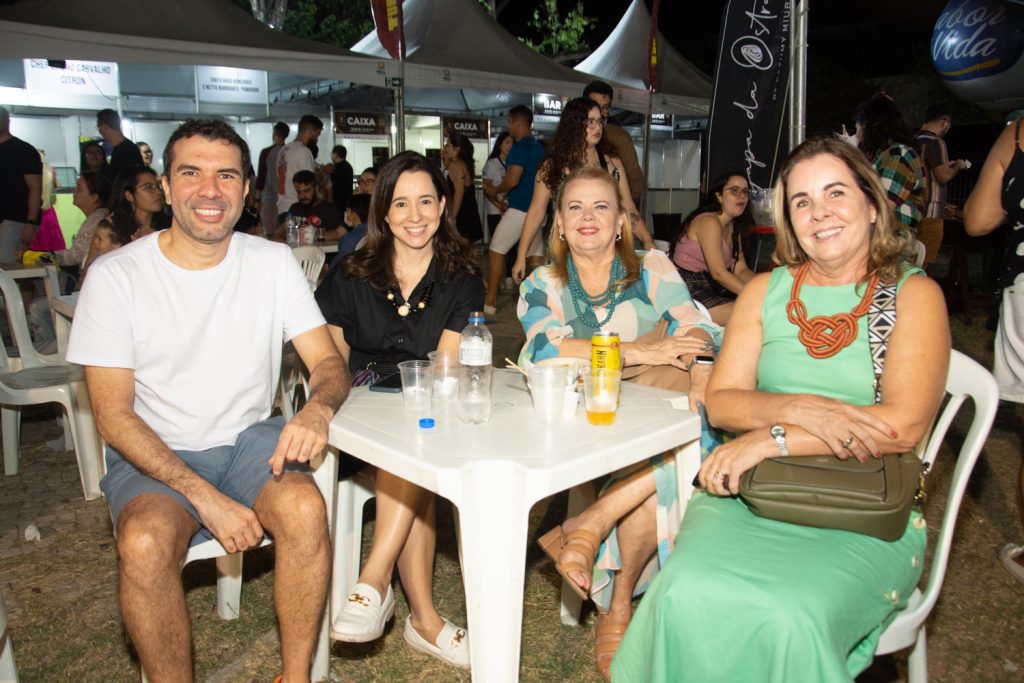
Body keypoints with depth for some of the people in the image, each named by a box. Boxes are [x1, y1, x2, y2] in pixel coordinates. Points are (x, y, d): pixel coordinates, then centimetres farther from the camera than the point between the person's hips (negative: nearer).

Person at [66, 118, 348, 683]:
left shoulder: (273, 262, 0)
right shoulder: (115, 275, -7)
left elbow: (328, 362, -1)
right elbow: (114, 416, -9)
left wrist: (317, 408, -27)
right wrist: (203, 495, -21)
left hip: (250, 439, 2)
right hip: (154, 454, -1)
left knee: (304, 507, -28)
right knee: (145, 541, -32)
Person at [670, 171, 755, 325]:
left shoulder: (733, 227, 16)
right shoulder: (709, 222, -14)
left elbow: (740, 269, 8)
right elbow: (719, 273, -21)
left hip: (710, 289, 9)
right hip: (688, 291, -9)